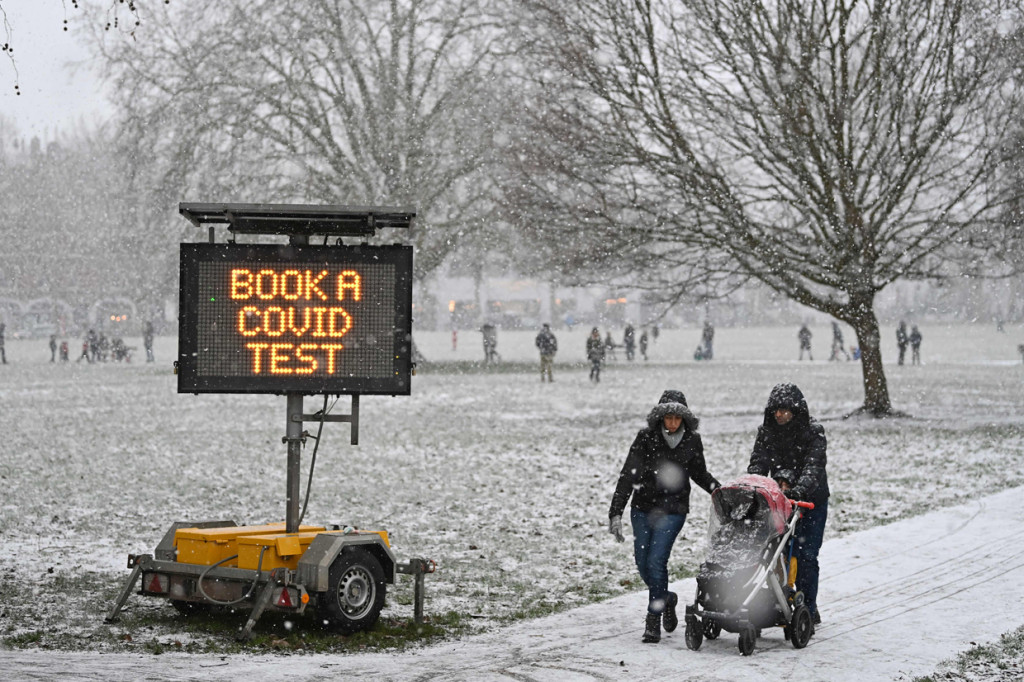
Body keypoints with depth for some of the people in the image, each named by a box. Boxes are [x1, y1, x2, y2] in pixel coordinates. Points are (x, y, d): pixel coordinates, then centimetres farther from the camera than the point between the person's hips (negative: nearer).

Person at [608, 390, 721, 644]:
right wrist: (616, 512, -16)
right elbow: (628, 475, -11)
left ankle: (653, 620, -2)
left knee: (656, 561, -13)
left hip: (673, 509, -2)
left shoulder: (692, 441, -2)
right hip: (642, 507, 2)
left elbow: (699, 473, 16)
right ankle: (666, 598, 34)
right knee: (642, 562, 6)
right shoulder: (646, 437, -8)